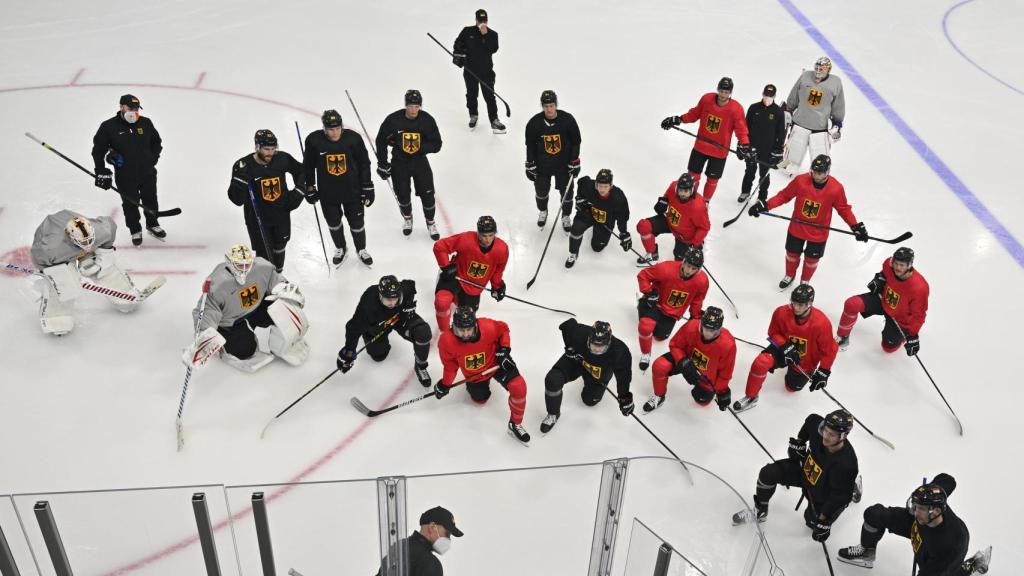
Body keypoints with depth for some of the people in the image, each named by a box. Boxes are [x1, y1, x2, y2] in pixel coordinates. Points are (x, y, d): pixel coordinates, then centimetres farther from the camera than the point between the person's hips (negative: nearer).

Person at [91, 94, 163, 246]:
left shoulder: (146, 123, -4)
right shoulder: (109, 126, -12)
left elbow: (157, 142, 12)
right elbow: (98, 149, -4)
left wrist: (152, 158, -1)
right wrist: (101, 172, -8)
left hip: (147, 172, 3)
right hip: (125, 176, -3)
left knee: (150, 199, 19)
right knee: (130, 204, 11)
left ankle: (152, 224, 43)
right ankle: (135, 230, 31)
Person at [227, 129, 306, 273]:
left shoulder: (282, 159, -13)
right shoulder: (243, 166, -22)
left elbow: (300, 171, 9)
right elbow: (237, 200, -22)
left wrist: (299, 190, -3)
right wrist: (240, 180, -37)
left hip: (281, 214, 4)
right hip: (257, 218, -4)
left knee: (279, 247, 23)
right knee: (265, 256, -5)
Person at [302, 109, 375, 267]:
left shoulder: (353, 138, -18)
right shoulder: (314, 140, -17)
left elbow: (364, 164, -6)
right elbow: (308, 165, -2)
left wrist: (367, 187, -4)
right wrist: (310, 187, 4)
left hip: (352, 190, -1)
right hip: (327, 193, 1)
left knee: (357, 222, 13)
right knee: (333, 223, 18)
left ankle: (361, 250, 39)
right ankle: (340, 249, 45)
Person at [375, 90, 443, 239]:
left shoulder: (427, 120, -14)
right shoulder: (393, 119, -17)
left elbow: (436, 145, -9)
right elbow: (381, 140, -4)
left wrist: (422, 146, -29)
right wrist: (382, 165, -3)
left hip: (420, 161, 0)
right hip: (399, 162, 0)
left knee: (427, 194, 1)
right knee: (403, 196, 10)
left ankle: (430, 223, 26)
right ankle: (407, 219, 40)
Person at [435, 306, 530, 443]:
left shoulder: (488, 327, -35)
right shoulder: (447, 341, -30)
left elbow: (503, 329, -10)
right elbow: (450, 364, -10)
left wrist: (504, 349, -19)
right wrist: (445, 384, -2)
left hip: (496, 362, -2)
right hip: (474, 374, 2)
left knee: (518, 387, -21)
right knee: (480, 399, 20)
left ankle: (515, 424, 2)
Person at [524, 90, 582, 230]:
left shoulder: (567, 119, -16)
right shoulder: (534, 122, -16)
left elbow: (576, 142, -6)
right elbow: (530, 145, -4)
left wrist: (575, 163, -5)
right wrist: (530, 165, -3)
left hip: (564, 164, 0)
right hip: (542, 165, 1)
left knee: (566, 192, 10)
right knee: (541, 191, 17)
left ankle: (566, 216, 36)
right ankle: (543, 212, 47)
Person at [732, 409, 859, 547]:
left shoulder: (846, 464, -40)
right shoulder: (817, 425, -29)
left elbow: (838, 496, -28)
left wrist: (823, 520, -23)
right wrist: (799, 442, -3)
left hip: (825, 491, -4)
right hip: (806, 469, 4)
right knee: (769, 473, -12)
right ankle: (759, 510, 15)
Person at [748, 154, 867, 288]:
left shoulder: (836, 189, -22)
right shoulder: (800, 181, -21)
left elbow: (844, 209, -8)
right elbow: (784, 195, -9)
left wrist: (856, 226, -14)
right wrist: (765, 206, -17)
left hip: (818, 232, -1)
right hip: (797, 228, 1)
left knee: (812, 259, 17)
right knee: (792, 253, 21)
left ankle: (805, 281, 47)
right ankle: (789, 275, 51)